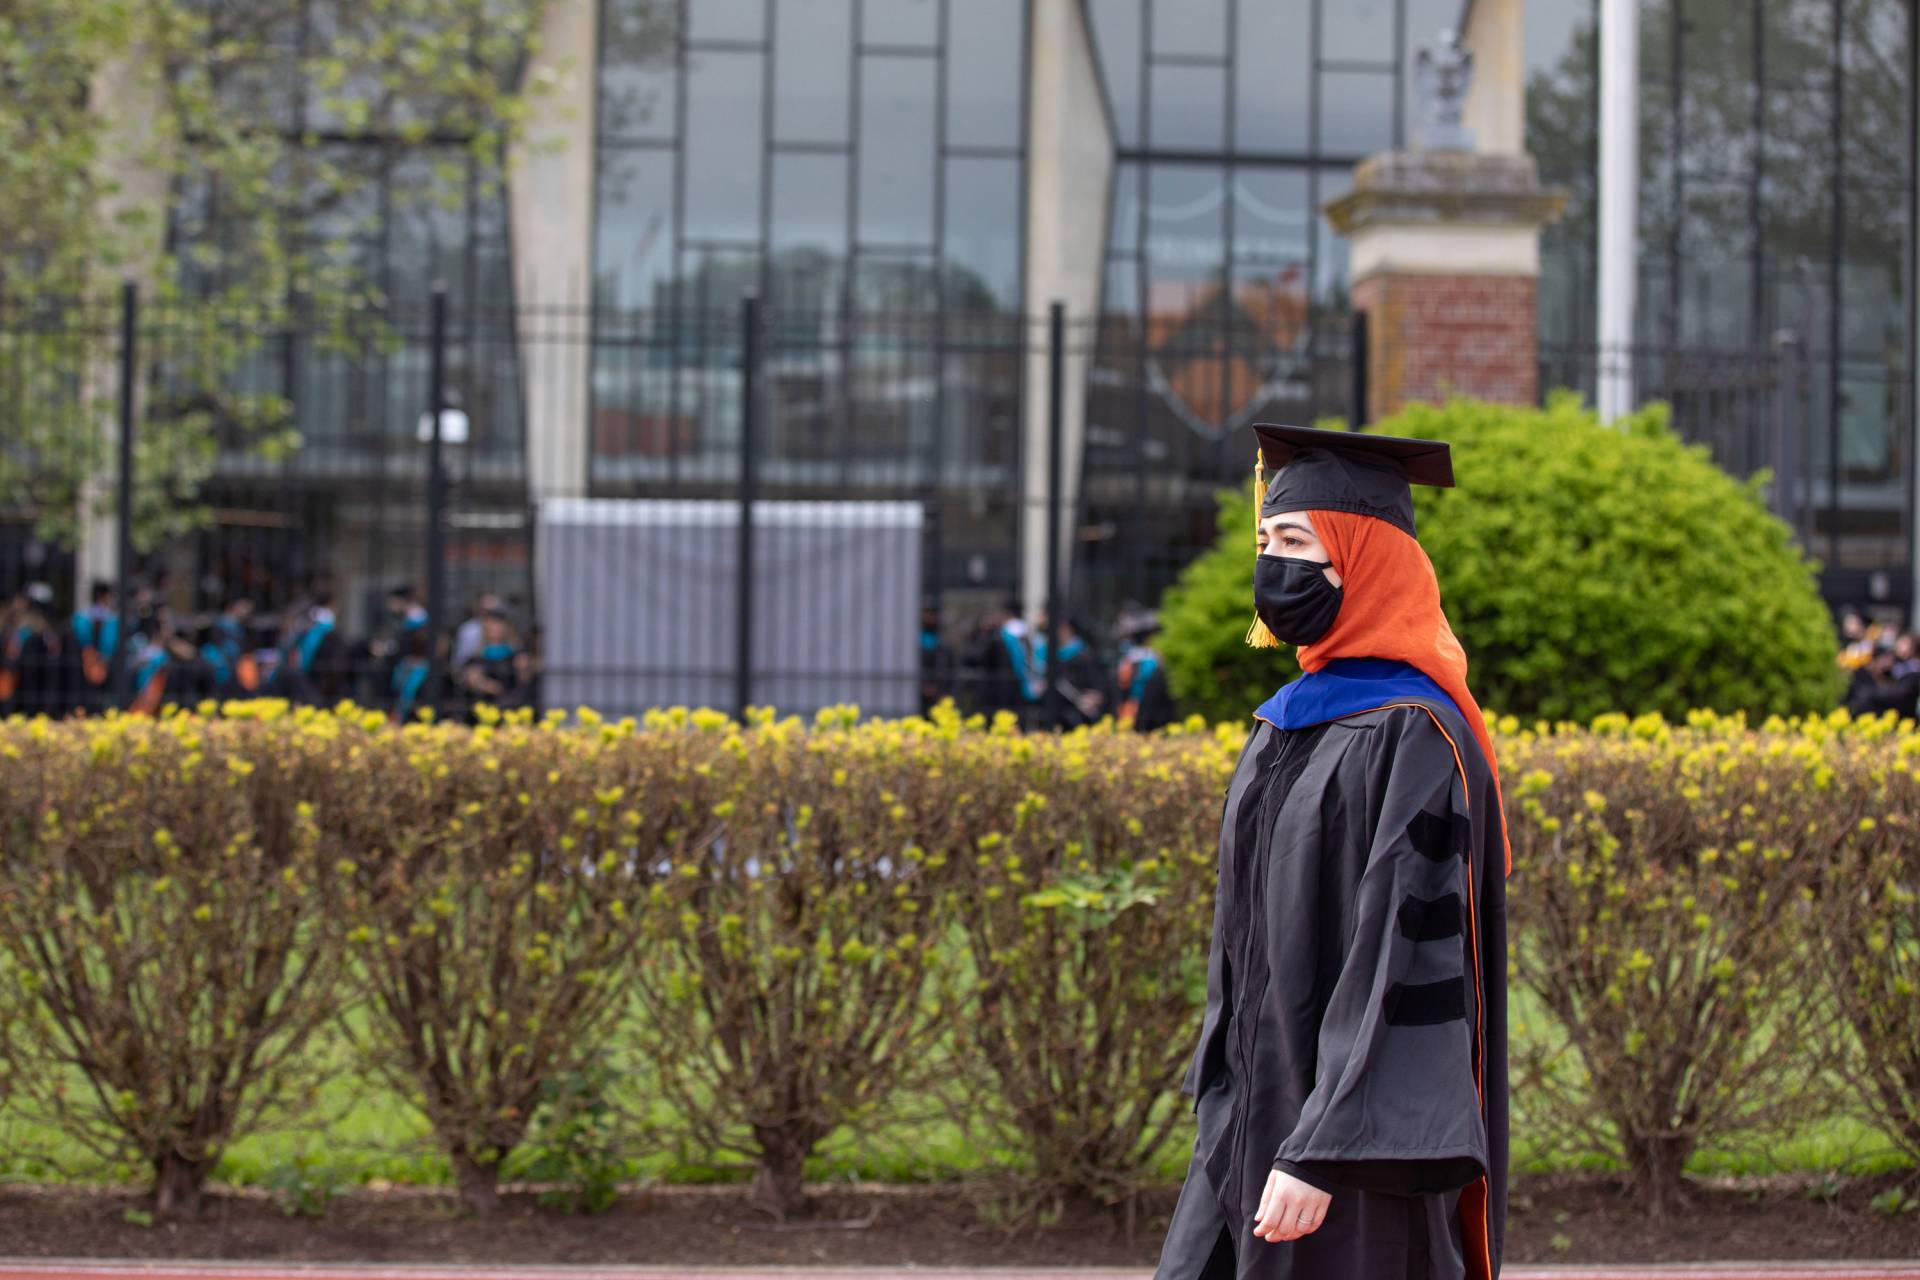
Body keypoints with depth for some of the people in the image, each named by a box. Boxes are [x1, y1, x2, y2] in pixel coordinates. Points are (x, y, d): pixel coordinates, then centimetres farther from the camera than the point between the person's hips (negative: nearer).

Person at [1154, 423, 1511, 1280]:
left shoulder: (1412, 740, -16)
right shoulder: (1284, 728, 12)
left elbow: (1407, 960, -21)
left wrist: (1324, 1150, -24)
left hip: (1360, 1142, -8)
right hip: (1257, 1124, 9)